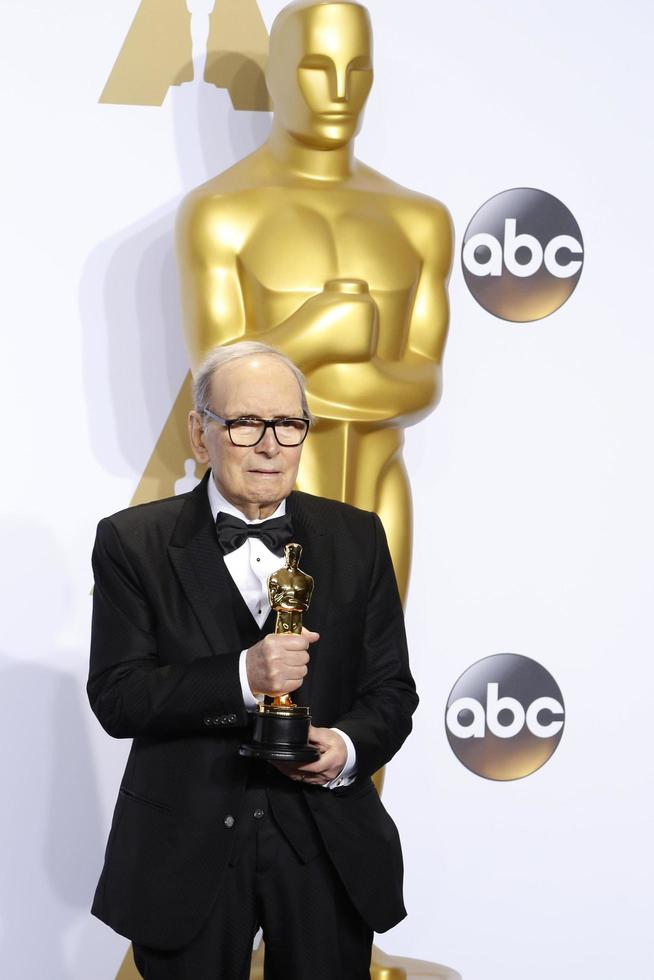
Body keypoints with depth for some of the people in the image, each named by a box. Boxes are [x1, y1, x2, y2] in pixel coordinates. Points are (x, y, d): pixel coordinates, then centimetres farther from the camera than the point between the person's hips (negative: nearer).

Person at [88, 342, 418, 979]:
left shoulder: (356, 538, 4)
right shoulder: (133, 543, -3)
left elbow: (391, 688, 6)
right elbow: (115, 698, -10)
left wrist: (351, 747, -16)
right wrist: (240, 677, -24)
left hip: (328, 851, 2)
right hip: (186, 854, -1)